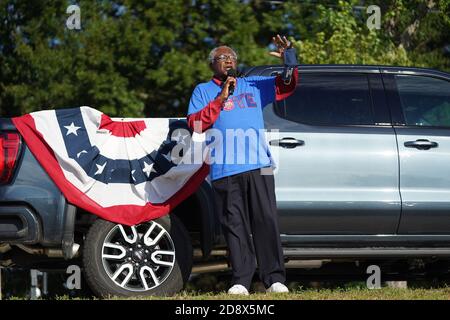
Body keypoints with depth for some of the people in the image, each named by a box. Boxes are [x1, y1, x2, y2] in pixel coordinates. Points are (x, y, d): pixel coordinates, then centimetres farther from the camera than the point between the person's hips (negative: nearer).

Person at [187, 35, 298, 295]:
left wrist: (289, 60, 1)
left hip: (259, 166, 1)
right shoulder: (203, 91, 16)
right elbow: (195, 124, 2)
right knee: (235, 226, -3)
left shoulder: (253, 86, 22)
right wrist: (220, 99, -7)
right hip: (224, 170, -1)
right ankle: (241, 281, -2)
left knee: (266, 221, -5)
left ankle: (274, 279, -5)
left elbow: (287, 86, 20)